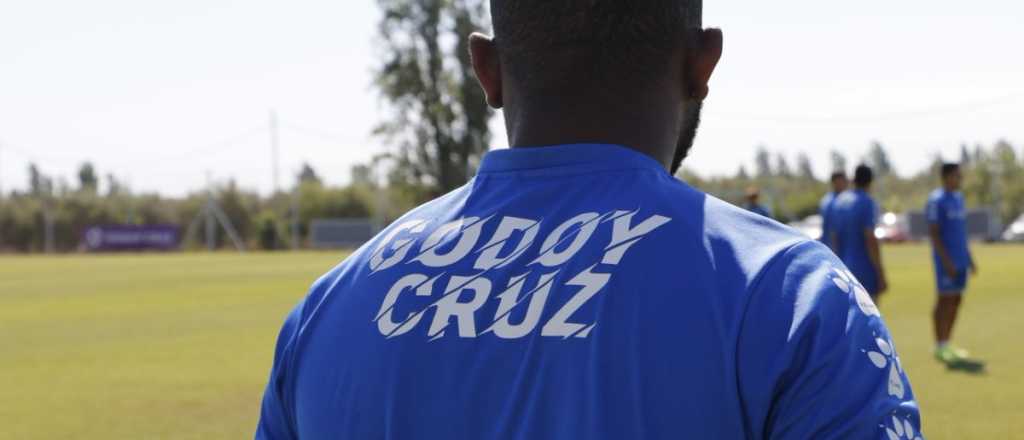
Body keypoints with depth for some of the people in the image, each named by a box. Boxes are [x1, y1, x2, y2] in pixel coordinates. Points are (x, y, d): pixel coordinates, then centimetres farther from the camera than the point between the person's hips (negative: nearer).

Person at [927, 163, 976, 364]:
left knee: (956, 300, 9)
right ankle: (940, 347, 1)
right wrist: (946, 261, -20)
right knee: (945, 300, -5)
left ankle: (946, 345, 16)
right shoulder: (936, 200, -11)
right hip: (946, 260, -8)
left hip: (961, 260, 8)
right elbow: (933, 233, -15)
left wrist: (969, 257, 18)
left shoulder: (958, 198, 15)